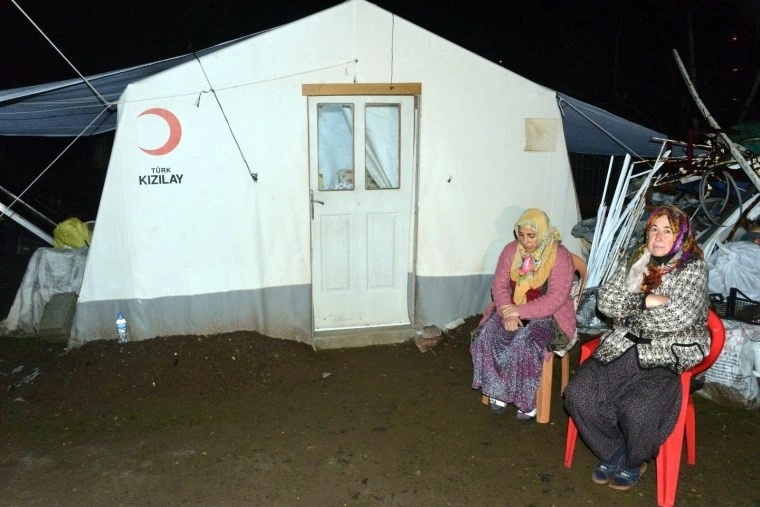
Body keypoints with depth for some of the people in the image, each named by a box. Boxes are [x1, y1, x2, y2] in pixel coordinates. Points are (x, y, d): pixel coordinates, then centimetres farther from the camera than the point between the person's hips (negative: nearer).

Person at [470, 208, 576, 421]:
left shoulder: (560, 257, -14)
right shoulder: (511, 250, 0)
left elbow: (556, 298, -19)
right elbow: (499, 284, -2)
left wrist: (521, 311, -26)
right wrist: (508, 313, -19)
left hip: (546, 315, -4)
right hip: (511, 310, 4)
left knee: (524, 344, -31)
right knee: (487, 336, -22)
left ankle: (528, 401, -10)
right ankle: (498, 392, -5)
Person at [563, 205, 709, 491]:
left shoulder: (693, 268, -2)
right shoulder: (636, 262, 10)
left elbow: (681, 316, -17)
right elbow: (605, 300, 1)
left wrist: (631, 307, -8)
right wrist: (646, 301, -11)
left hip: (669, 355, -4)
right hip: (624, 347, 4)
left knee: (639, 408, -29)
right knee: (579, 393, -17)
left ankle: (634, 461, 5)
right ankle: (612, 452, 9)